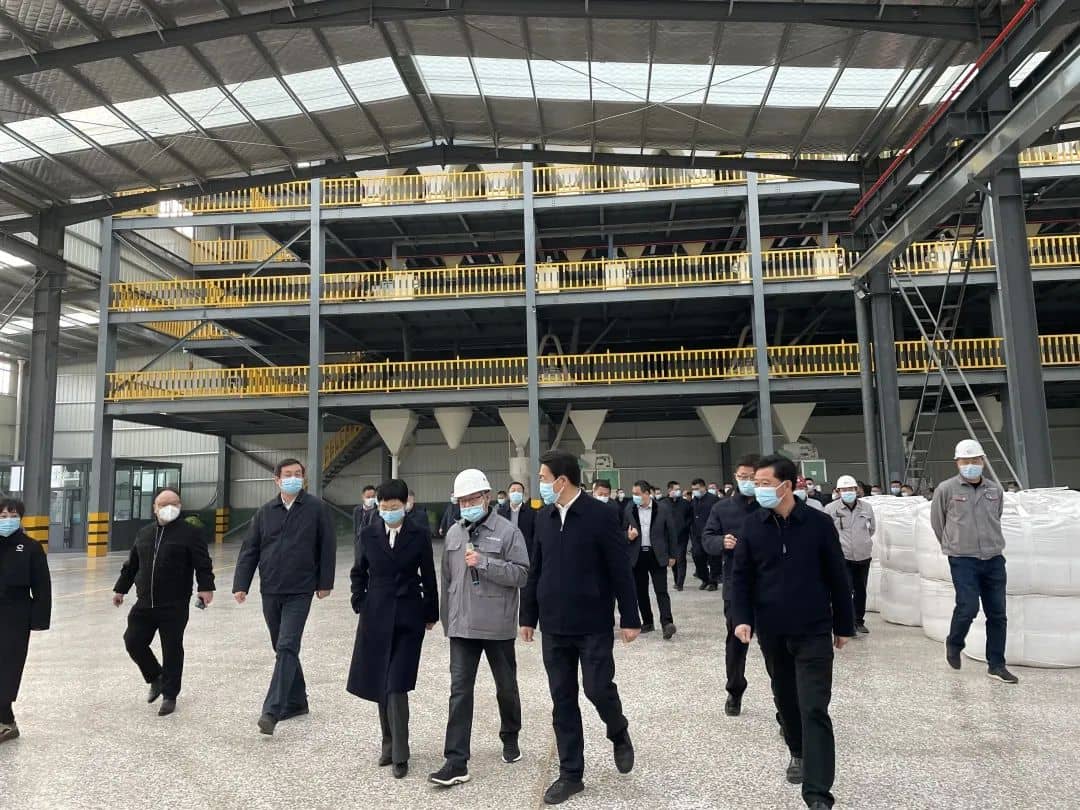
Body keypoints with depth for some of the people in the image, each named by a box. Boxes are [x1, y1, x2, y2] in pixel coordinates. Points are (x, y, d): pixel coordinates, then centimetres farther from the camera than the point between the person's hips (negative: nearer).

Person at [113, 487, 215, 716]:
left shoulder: (190, 533, -4)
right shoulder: (144, 533, 13)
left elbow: (203, 564, -10)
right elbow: (131, 565, 23)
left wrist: (206, 587, -21)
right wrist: (120, 589, 25)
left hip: (174, 606, -5)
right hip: (144, 603, 5)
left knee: (172, 650, 1)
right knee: (133, 642, 5)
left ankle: (170, 696, 16)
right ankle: (156, 677, 30)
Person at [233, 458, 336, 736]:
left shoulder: (316, 508, -4)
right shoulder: (265, 511, 5)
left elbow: (327, 546, -2)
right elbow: (250, 549, 6)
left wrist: (325, 582, -4)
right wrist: (241, 584, 0)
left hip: (299, 591, -5)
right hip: (270, 591, 5)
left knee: (287, 648, -11)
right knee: (282, 649, 14)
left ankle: (272, 710, -9)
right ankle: (296, 701, 28)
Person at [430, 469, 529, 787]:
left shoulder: (508, 531, -9)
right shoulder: (453, 533, 6)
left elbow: (522, 574, -15)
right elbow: (448, 579, 14)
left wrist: (484, 563, -23)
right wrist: (447, 620, 15)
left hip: (498, 626, -3)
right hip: (462, 626, 3)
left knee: (506, 687, 15)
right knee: (460, 692, 0)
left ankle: (510, 738, 38)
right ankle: (456, 762, 5)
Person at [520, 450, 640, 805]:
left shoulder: (600, 514, -11)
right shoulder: (543, 517, 5)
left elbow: (621, 571, -9)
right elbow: (535, 570, 11)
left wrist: (630, 619, -8)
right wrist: (528, 616, 12)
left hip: (593, 625, -5)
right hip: (554, 626, 5)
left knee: (598, 689, -2)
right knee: (562, 700, 9)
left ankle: (619, 735, 31)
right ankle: (571, 774, 22)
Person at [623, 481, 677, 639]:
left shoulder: (663, 508, -4)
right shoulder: (630, 509, 3)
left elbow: (670, 532, 2)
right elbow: (623, 532, 12)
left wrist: (672, 555, 2)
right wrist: (628, 536, -12)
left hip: (657, 555, -3)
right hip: (637, 555, 3)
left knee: (661, 590, -9)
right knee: (640, 591, 9)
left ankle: (667, 623, -13)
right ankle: (647, 622, 21)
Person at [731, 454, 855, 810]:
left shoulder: (819, 523, -8)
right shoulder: (752, 526, -3)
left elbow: (837, 577, 0)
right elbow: (740, 577, 2)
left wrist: (844, 625, 5)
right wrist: (742, 618, -11)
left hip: (813, 632, -3)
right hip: (771, 632, 3)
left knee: (814, 709, -5)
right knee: (785, 699, 18)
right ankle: (798, 752, 43)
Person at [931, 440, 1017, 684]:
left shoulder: (995, 490, 6)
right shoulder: (946, 489, -5)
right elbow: (937, 522, 7)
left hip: (994, 559, 4)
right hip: (962, 560, -4)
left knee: (997, 613, 7)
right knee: (968, 608, -11)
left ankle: (996, 665, 19)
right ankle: (953, 644, 18)